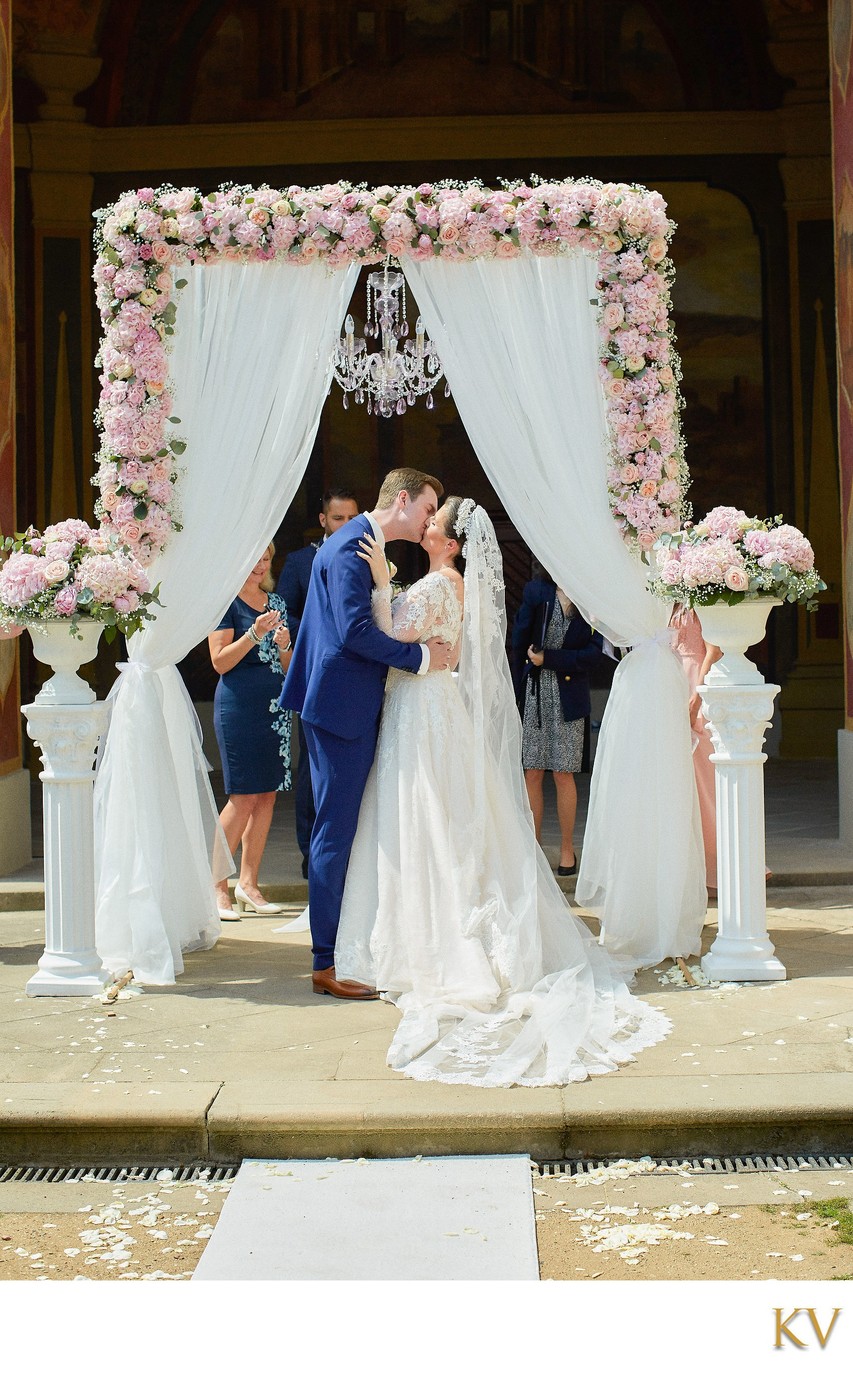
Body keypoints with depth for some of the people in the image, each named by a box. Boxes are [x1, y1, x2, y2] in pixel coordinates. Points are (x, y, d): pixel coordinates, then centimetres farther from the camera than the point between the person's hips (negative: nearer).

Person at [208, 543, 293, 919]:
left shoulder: (275, 602, 16)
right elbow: (220, 662, -9)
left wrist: (284, 644, -4)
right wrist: (255, 634, -19)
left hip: (274, 704, 6)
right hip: (238, 703, -6)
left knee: (267, 796, 4)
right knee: (243, 796, -8)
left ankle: (248, 884, 11)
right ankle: (216, 886, 1)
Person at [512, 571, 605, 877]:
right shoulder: (537, 591, 2)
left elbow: (594, 652, -5)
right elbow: (518, 644, 3)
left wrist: (548, 658, -9)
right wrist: (519, 689, 0)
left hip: (569, 695, -1)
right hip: (534, 692, 1)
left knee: (563, 774, 3)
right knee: (532, 774, 2)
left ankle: (567, 850, 15)